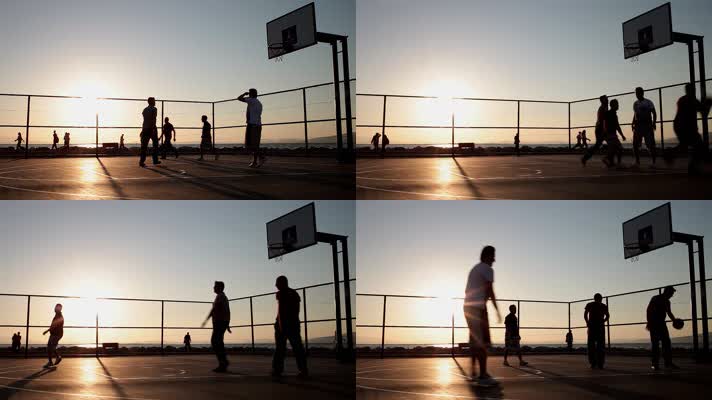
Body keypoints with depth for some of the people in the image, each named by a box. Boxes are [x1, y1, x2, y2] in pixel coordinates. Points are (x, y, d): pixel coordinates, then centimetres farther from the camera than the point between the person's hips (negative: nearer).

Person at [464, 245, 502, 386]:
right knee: (482, 342, -11)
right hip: (478, 307, -9)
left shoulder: (474, 269, 21)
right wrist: (497, 310, -10)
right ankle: (483, 376, -15)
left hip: (467, 306, 9)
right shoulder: (487, 269, -6)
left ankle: (474, 372, 20)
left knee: (474, 340, 15)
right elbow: (489, 291, -12)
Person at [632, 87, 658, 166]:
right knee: (635, 144, 2)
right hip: (638, 126, 5)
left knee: (650, 144, -7)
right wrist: (633, 124, 10)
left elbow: (654, 113, -2)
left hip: (647, 125, -5)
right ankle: (637, 161, 9)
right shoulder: (635, 104, 15)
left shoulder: (648, 102, -1)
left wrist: (654, 123, -14)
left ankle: (654, 162, -4)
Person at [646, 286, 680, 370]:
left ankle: (668, 362, 0)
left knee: (667, 343, -1)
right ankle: (655, 363, -6)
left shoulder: (667, 302, 13)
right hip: (654, 324, -7)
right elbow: (648, 310, -12)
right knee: (655, 344, -8)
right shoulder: (655, 299, -8)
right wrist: (649, 322, -21)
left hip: (661, 323, 7)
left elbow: (669, 312, 25)